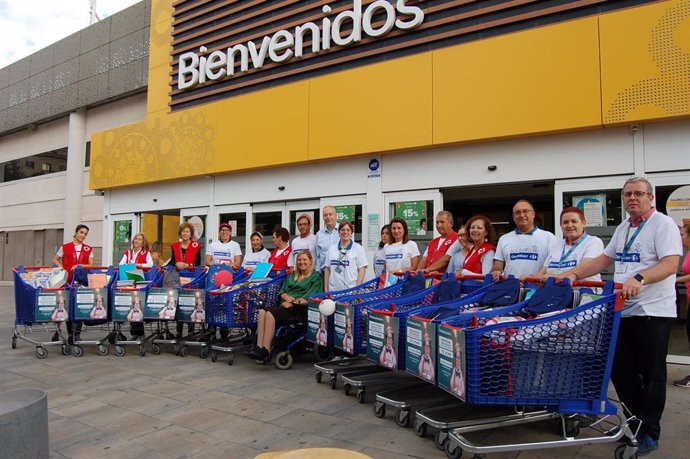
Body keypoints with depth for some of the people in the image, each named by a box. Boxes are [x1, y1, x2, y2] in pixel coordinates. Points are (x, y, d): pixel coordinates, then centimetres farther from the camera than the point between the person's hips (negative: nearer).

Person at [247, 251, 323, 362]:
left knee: (270, 313, -30)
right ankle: (259, 347, -31)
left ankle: (266, 351, -29)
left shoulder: (316, 276, 6)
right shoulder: (293, 275, 27)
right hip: (286, 304, 6)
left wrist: (294, 302, -14)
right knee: (262, 312, -24)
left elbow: (310, 297, -6)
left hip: (300, 307, -6)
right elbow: (282, 291, 20)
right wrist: (287, 297, -3)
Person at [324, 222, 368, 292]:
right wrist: (326, 290, 7)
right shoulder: (332, 249, 12)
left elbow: (362, 270, -2)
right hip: (334, 290, 3)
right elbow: (327, 270, 12)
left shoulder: (358, 248, 2)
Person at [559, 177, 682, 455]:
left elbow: (671, 264, -20)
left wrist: (639, 279, -35)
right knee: (620, 371, 12)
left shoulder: (663, 224, -8)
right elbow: (605, 260, 20)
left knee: (651, 375, 4)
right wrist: (574, 274, 8)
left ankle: (649, 434, 18)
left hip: (653, 312, -7)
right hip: (623, 311, 7)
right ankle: (635, 422, 29)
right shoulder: (622, 229, 16)